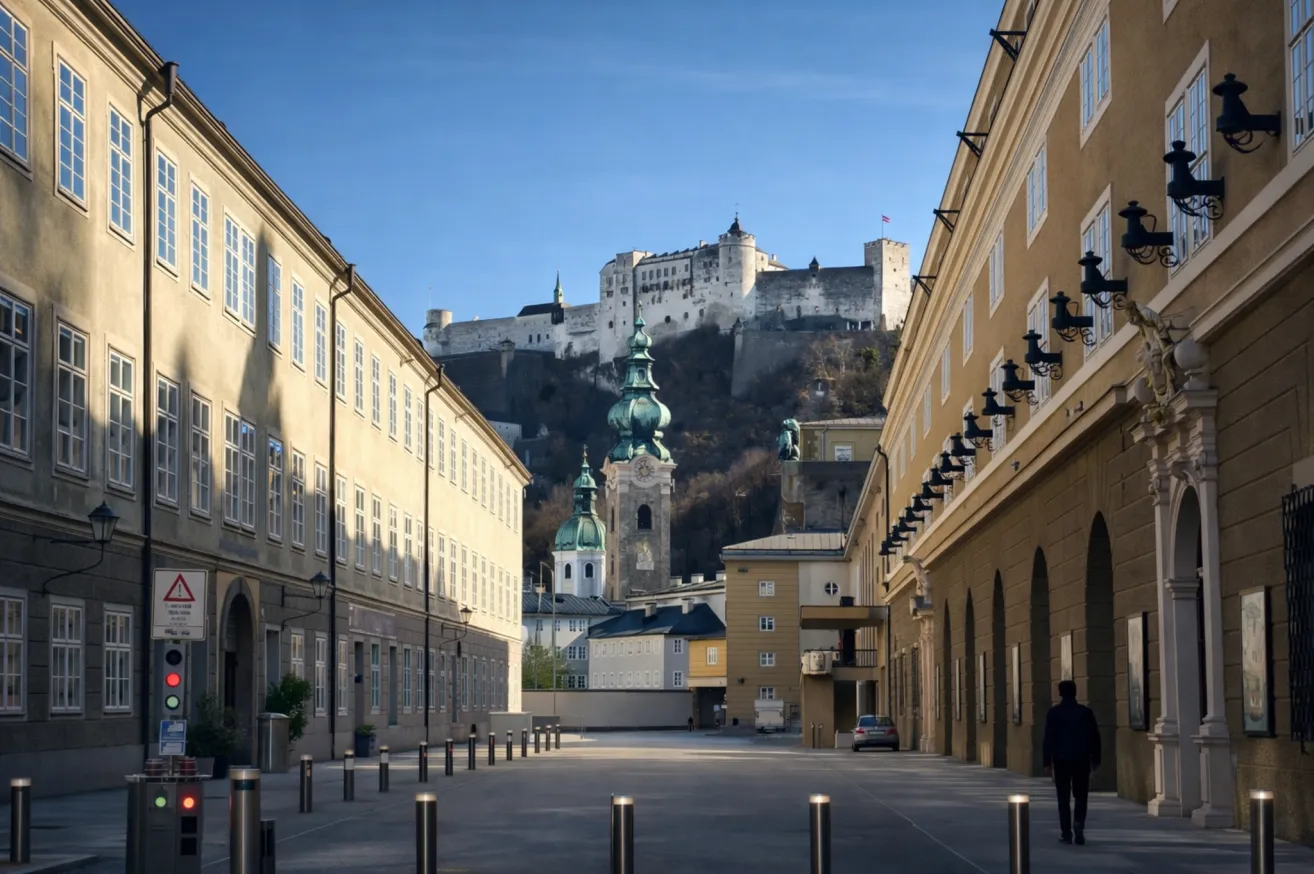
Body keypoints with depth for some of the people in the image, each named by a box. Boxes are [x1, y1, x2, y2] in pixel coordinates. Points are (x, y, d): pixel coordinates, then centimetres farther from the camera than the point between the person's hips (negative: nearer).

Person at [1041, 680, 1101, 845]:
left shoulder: (1054, 712, -4)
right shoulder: (1086, 712, 0)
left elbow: (1048, 739, -5)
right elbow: (1095, 737, 2)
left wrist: (1047, 762, -2)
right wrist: (1095, 759, 11)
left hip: (1061, 760, -1)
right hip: (1082, 759, 1)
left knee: (1064, 797, 5)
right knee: (1081, 795, 10)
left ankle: (1066, 833, 2)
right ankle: (1079, 823, -13)